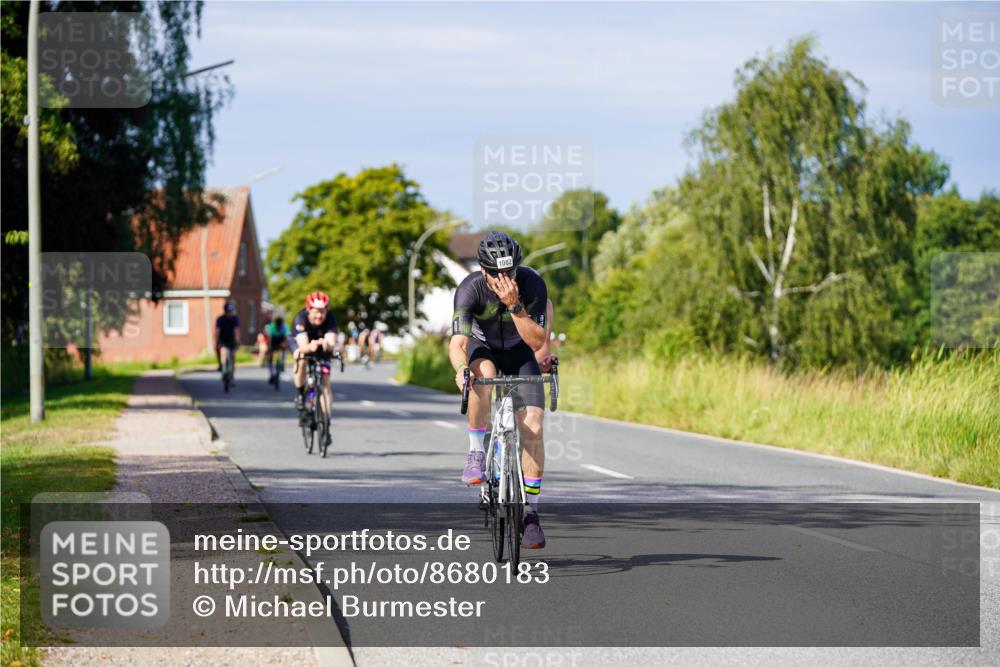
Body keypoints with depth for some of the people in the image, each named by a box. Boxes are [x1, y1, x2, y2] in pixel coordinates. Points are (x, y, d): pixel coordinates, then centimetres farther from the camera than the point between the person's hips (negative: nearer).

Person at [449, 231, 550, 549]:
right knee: (484, 374, -39)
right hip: (482, 346, -1)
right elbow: (457, 342, -39)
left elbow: (537, 342, -28)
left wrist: (514, 306, -40)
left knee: (532, 427, -15)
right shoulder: (470, 289, -30)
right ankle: (476, 453, -22)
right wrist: (460, 368, -60)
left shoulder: (532, 284, -27)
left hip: (519, 350, 1)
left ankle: (530, 513, -5)